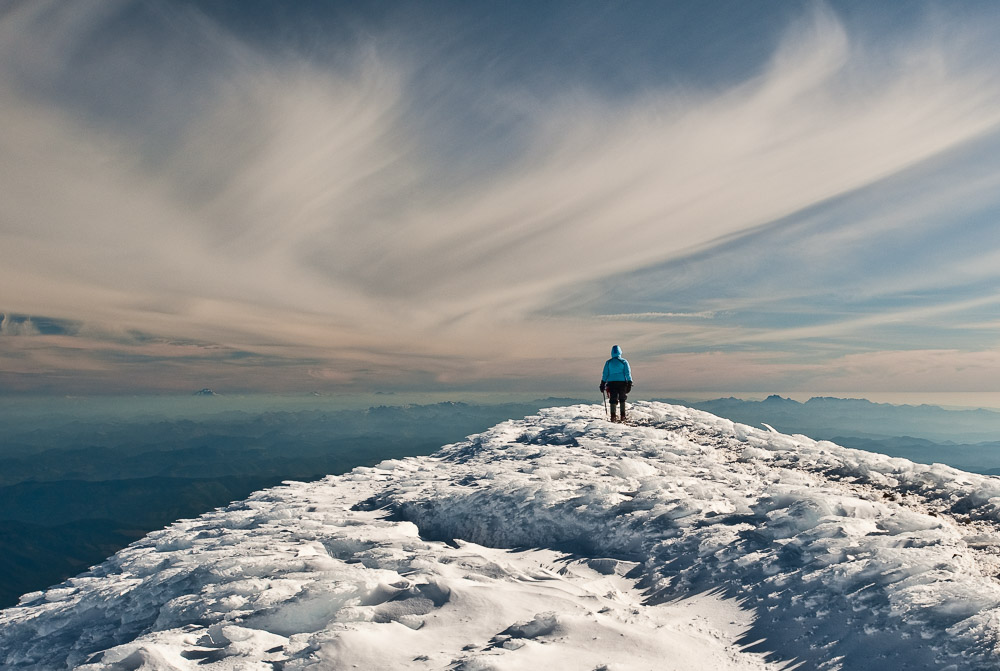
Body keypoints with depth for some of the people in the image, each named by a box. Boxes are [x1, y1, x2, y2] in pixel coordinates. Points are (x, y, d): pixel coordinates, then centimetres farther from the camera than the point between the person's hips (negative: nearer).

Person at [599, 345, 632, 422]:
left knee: (613, 400, 2)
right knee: (622, 399, 13)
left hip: (612, 382, 0)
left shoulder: (608, 362, 5)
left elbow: (605, 374, 4)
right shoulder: (624, 361, 2)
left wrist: (602, 384, 7)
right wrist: (629, 384, -1)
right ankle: (623, 416, 10)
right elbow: (628, 373, -2)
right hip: (622, 382, 0)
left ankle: (613, 416, -9)